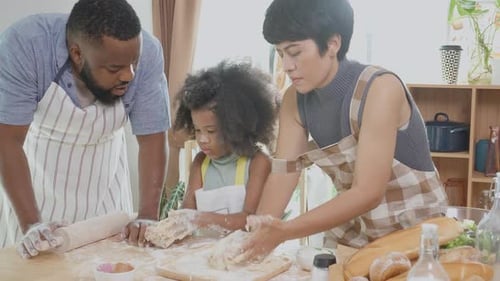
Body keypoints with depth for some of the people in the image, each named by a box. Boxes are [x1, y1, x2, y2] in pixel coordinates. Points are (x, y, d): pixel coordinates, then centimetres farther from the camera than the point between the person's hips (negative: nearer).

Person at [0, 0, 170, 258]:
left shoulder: (146, 52, -25)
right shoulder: (23, 46, -30)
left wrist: (147, 216, -27)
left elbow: (152, 138, -19)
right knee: (30, 254, 4)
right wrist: (31, 224, -34)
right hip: (35, 164, -1)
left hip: (103, 169, 2)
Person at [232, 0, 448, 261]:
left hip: (416, 229, -4)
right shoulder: (295, 99, -5)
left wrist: (283, 231, -34)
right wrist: (258, 233, -25)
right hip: (352, 233, 5)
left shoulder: (380, 88, -24)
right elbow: (283, 172, -9)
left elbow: (367, 193, -28)